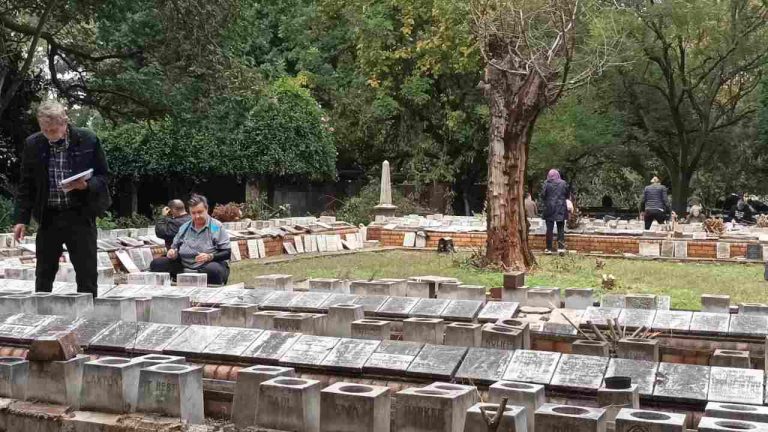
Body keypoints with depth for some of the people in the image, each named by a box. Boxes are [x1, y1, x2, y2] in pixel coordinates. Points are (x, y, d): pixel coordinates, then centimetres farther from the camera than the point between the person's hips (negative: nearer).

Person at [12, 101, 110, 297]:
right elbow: (26, 185, 8)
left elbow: (102, 176, 2)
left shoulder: (88, 140, -5)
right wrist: (21, 218, 3)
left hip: (80, 214, -2)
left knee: (87, 274, 0)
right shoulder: (32, 144, 2)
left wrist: (85, 186, -18)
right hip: (48, 216, 2)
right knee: (44, 274, 9)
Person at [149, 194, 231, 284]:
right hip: (184, 267, 5)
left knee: (213, 269, -42)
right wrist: (172, 252, 1)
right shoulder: (184, 227, 17)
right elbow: (175, 246, 26)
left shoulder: (217, 227, 1)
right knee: (156, 263, -12)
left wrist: (210, 257, -22)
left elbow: (227, 253, -4)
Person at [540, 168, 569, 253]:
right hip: (561, 209, 2)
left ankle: (549, 248, 3)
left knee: (549, 229, 3)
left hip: (549, 208, -1)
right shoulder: (563, 183, 0)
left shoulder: (547, 183, -6)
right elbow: (567, 195, 7)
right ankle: (561, 247, 1)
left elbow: (543, 195, -6)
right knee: (561, 228, 8)